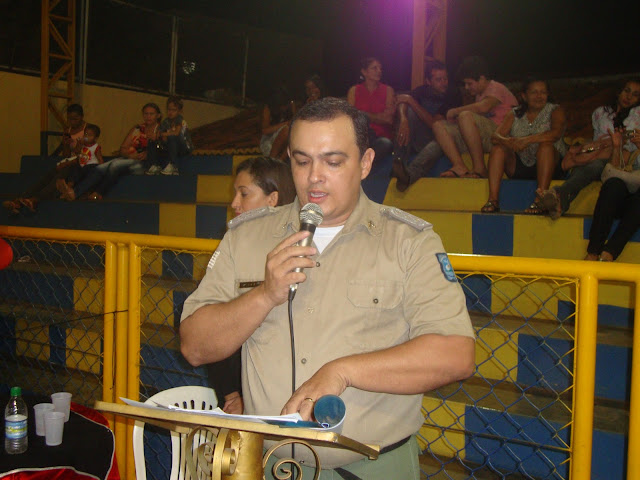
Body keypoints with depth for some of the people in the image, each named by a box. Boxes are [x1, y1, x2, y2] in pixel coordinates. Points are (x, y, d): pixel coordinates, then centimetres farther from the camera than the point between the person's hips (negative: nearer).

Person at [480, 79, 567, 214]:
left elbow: (556, 133, -21)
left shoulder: (555, 111, 1)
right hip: (519, 168, 3)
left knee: (546, 145, -31)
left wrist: (528, 140, -34)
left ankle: (540, 200, -37)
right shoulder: (515, 114, 9)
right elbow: (495, 136, -5)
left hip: (551, 167, -3)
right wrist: (506, 141, -30)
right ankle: (493, 199, -27)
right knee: (498, 148, -17)